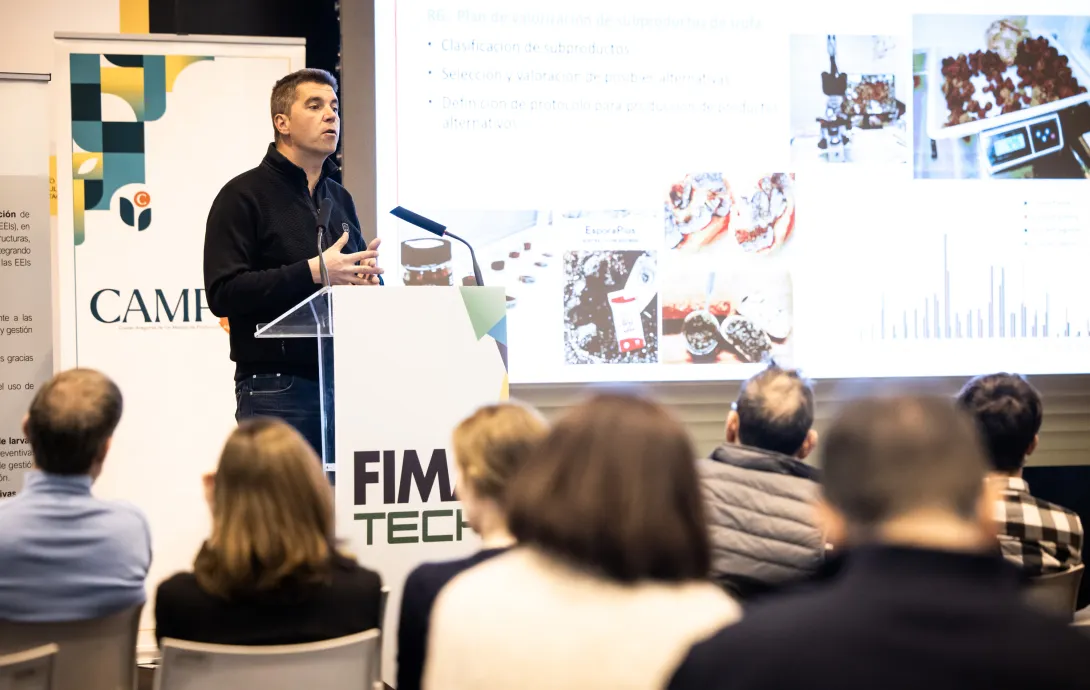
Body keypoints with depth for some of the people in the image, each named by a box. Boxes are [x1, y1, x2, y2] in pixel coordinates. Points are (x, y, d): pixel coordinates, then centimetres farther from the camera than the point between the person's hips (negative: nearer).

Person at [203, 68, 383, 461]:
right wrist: (311, 272, -18)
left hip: (345, 383, 6)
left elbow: (361, 274, 28)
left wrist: (368, 278, 2)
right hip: (277, 389, -6)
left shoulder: (339, 199, 19)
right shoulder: (244, 196, -3)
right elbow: (222, 293, -13)